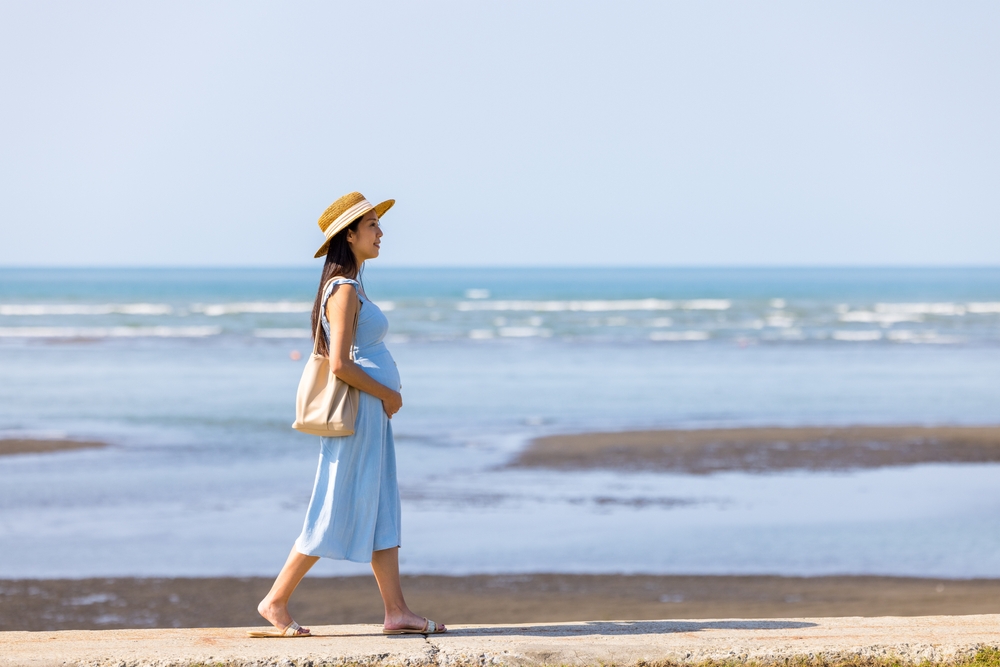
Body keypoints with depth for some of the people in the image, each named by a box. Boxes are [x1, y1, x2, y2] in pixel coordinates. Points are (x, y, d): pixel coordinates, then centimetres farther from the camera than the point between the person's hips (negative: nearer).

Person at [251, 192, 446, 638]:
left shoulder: (350, 289, 14)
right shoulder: (345, 291, -16)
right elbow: (339, 364, -23)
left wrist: (386, 397, 10)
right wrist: (387, 394, -13)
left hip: (372, 413, 10)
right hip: (359, 412, -10)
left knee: (382, 512, 8)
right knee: (338, 515, -4)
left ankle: (397, 611, 9)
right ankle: (276, 601, 3)